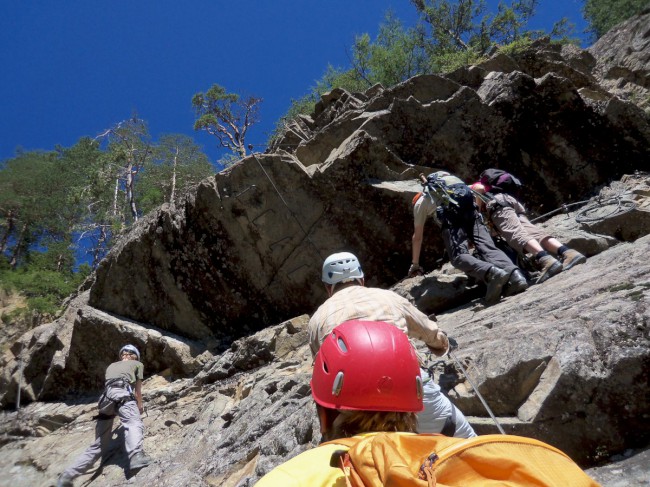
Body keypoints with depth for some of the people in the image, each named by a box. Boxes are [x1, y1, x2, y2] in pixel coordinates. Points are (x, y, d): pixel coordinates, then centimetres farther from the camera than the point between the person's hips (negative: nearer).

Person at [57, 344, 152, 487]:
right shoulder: (138, 364, 27)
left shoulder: (111, 366, 40)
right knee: (134, 424, -30)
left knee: (98, 445, 13)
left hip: (106, 398, 6)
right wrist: (140, 406, 49)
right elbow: (138, 391, 31)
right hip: (122, 394, -6)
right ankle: (136, 456, -58)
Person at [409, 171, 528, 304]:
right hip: (471, 209, 5)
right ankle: (515, 275, -39)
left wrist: (415, 264, 40)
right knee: (488, 248, -9)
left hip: (450, 215, -5)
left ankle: (492, 273, -44)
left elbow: (417, 237, 31)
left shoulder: (420, 202, 31)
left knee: (458, 256, -14)